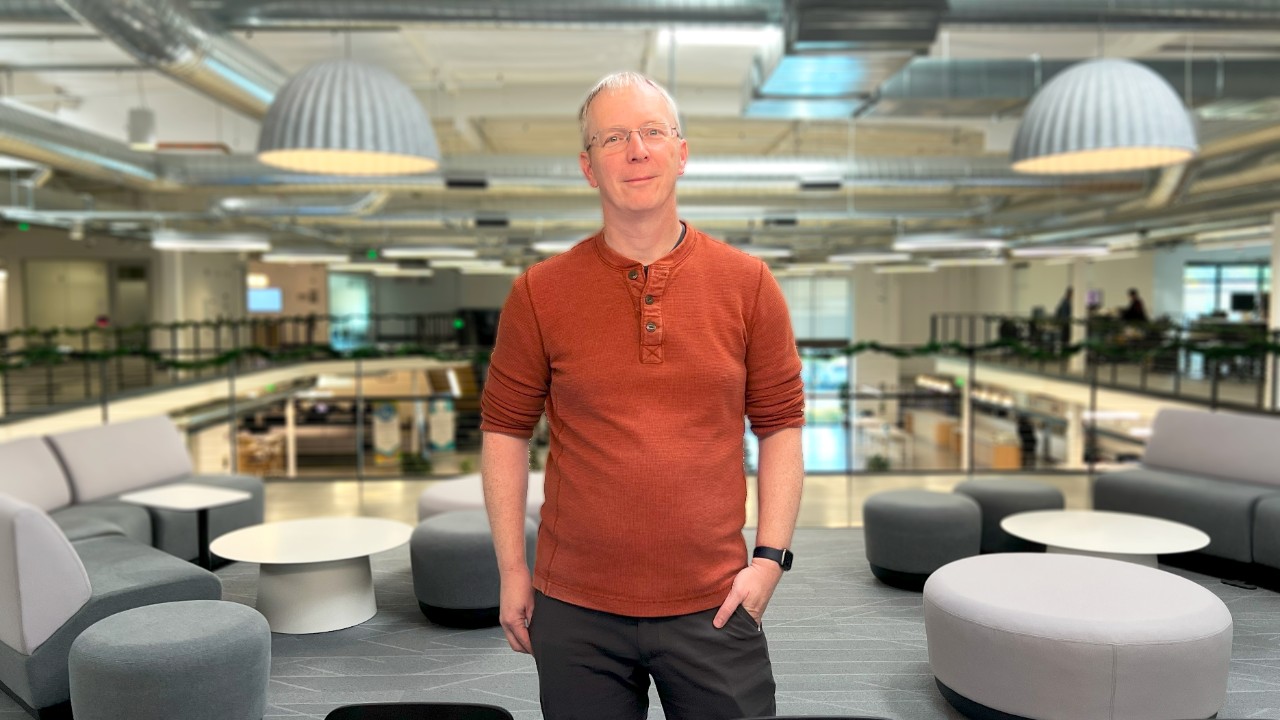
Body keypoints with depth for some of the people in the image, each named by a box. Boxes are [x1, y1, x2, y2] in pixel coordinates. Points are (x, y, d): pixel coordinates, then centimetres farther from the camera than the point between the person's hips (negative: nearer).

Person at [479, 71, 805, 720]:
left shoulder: (748, 284, 1)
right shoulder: (539, 293, -1)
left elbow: (780, 425, 4)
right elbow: (505, 429, 4)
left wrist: (770, 558, -2)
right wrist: (511, 571, 3)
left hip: (713, 606, 0)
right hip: (575, 612, 0)